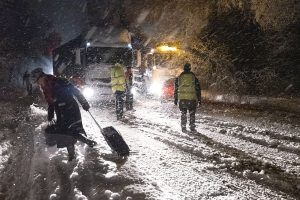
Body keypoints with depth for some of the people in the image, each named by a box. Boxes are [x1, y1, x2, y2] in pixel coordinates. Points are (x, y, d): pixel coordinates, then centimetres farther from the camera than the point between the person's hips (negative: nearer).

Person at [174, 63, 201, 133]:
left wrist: (175, 99, 16)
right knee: (192, 114, 10)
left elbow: (176, 89, 10)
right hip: (192, 98, -1)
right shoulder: (194, 77, 4)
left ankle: (183, 128, 8)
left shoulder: (178, 78, 8)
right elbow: (198, 89, 4)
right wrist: (199, 99, 10)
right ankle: (192, 127, 9)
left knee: (183, 114, 9)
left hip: (182, 98, 1)